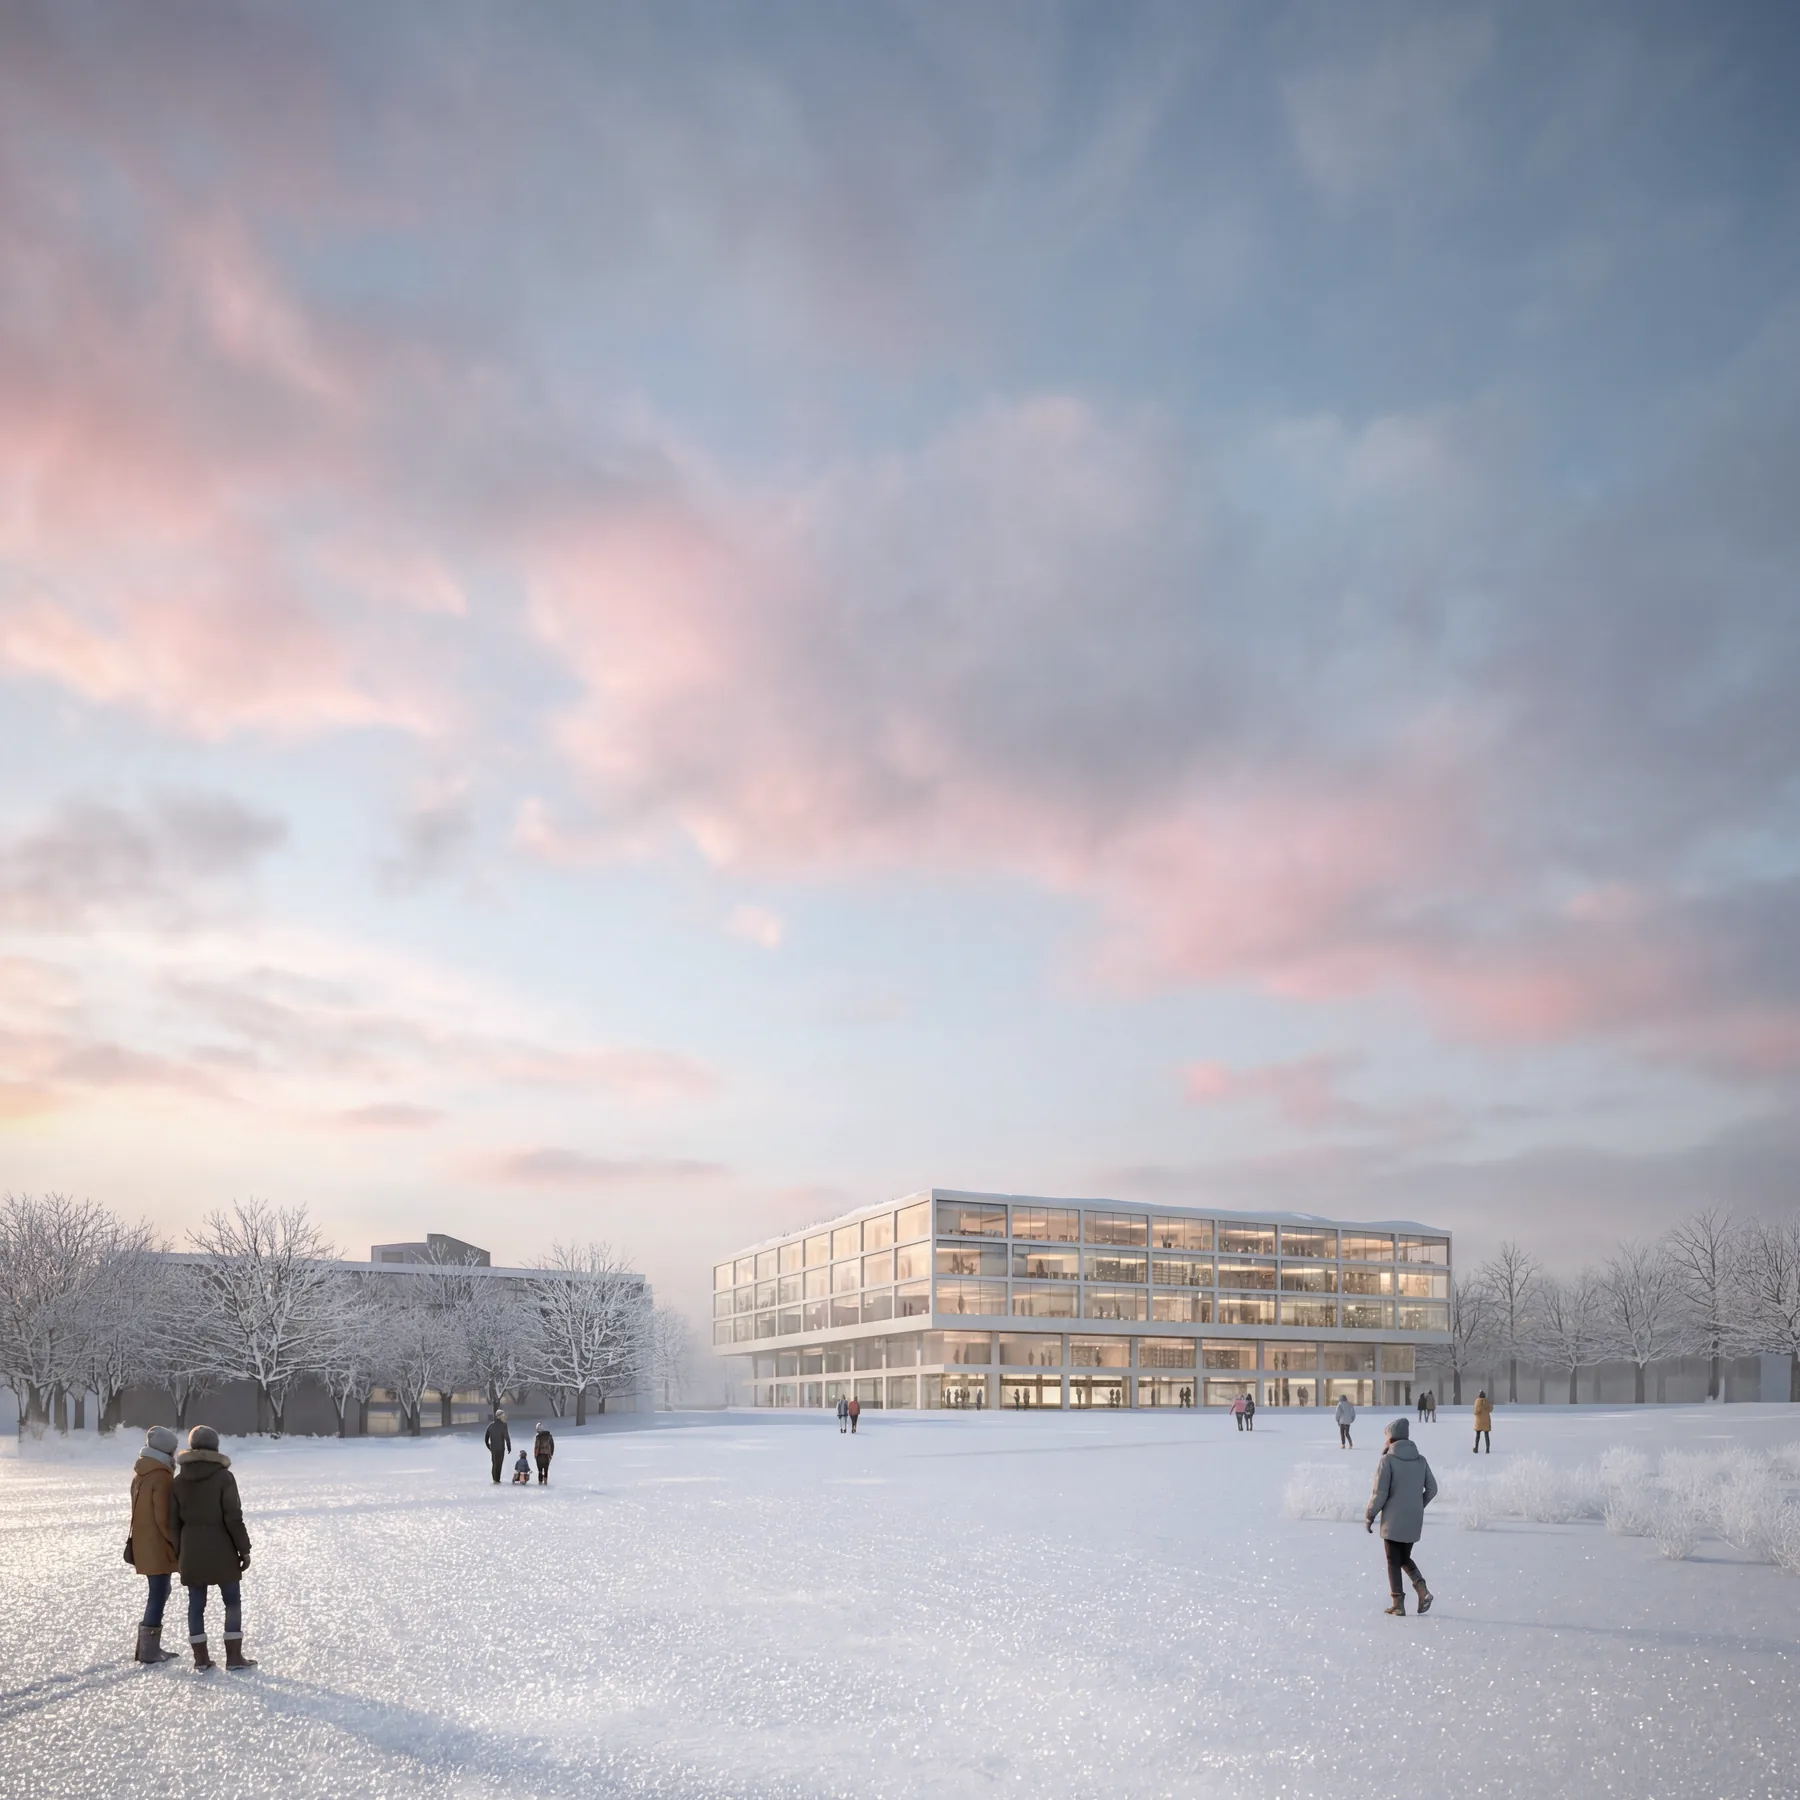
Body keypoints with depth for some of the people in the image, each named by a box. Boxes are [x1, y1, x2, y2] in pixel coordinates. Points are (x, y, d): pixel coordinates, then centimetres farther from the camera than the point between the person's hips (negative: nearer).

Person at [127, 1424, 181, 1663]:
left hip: (143, 1543, 9)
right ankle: (149, 1650, 3)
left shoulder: (140, 1473, 9)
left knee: (158, 1592, 18)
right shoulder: (162, 1476, -19)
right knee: (158, 1594, -1)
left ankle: (149, 1645, 22)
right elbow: (164, 1517, -20)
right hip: (158, 1546, -9)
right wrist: (175, 1543, -11)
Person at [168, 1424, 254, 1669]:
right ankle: (234, 1657, 3)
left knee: (196, 1603, 10)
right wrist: (244, 1550, -5)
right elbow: (234, 1518, -11)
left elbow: (174, 1522, 7)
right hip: (221, 1551, -4)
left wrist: (178, 1554, 15)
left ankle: (200, 1657, 12)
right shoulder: (224, 1477, -10)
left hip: (191, 1552, 4)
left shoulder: (178, 1481, 4)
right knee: (232, 1602, 5)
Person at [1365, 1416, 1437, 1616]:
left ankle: (1398, 1603, 7)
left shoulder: (1387, 1460, -12)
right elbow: (1432, 1489, 8)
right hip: (1414, 1521, 5)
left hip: (1393, 1521, -5)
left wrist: (1369, 1516, -2)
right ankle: (1423, 1590, 0)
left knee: (1394, 1561, 7)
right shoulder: (1421, 1460, 4)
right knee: (1405, 1558, 20)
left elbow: (1380, 1493, -14)